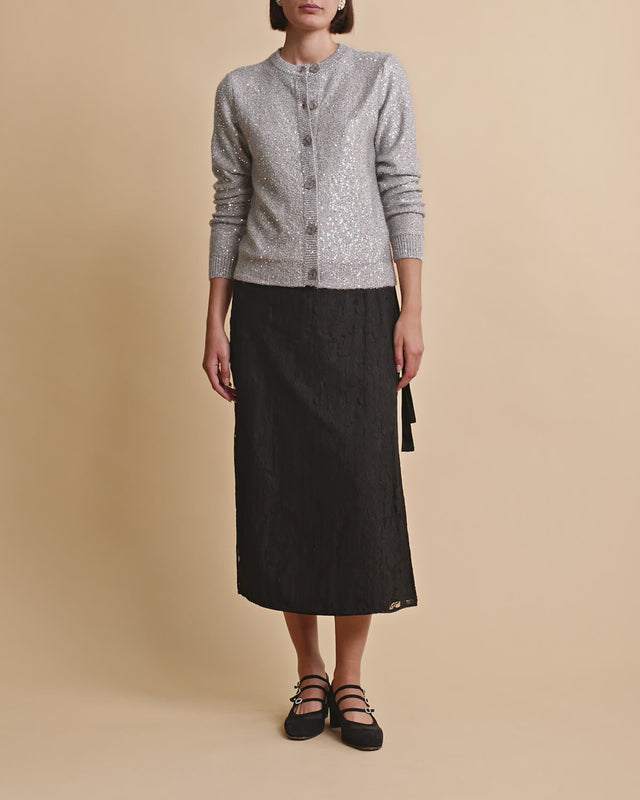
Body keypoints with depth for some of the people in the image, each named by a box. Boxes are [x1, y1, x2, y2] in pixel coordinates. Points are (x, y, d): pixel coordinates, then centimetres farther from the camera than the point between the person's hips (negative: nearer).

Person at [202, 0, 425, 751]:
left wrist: (412, 311, -5)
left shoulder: (382, 76, 6)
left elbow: (402, 196, 2)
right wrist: (215, 326, 5)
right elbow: (228, 211, 9)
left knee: (360, 491, -3)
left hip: (358, 309, -1)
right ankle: (309, 673, 20)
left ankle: (350, 680, 14)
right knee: (280, 490, 3)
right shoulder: (241, 90, 9)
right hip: (267, 311, 1)